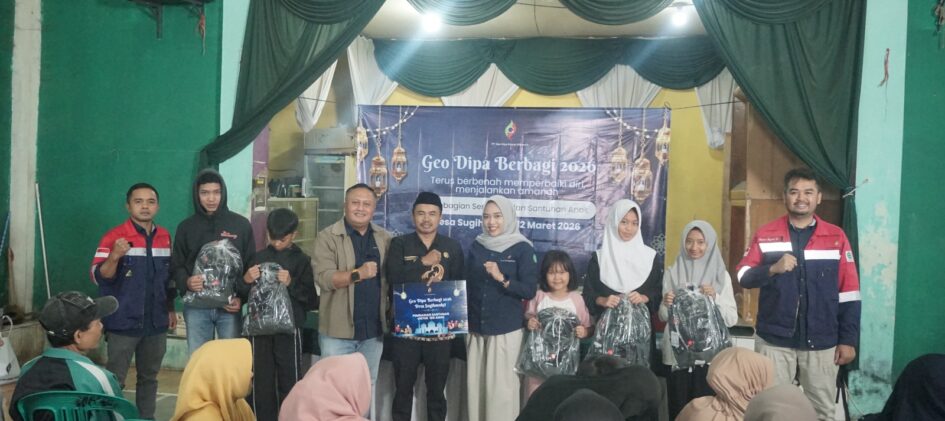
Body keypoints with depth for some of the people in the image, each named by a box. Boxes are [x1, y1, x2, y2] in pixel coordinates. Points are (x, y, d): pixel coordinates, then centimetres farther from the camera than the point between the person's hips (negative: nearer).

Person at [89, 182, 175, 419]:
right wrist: (115, 256, -32)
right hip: (123, 323, -5)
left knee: (149, 377, 15)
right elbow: (98, 277, -15)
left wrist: (171, 308, 17)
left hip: (156, 323, 5)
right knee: (115, 379, 2)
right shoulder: (115, 236, -9)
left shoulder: (165, 237, 7)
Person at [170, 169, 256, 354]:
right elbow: (176, 266, 9)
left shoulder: (241, 224, 4)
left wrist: (241, 297, -9)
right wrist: (186, 282, -14)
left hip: (230, 306, -1)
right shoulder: (186, 227, 7)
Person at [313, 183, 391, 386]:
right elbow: (323, 278, -17)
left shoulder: (384, 238, 7)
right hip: (338, 331, -4)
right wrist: (357, 274, -29)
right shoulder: (328, 237, -7)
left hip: (373, 330, 4)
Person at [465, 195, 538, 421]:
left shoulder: (522, 248, -4)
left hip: (507, 330, -4)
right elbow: (468, 286, 14)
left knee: (503, 387, -3)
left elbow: (530, 291, -9)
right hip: (476, 329, 4)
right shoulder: (476, 247, 8)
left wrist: (501, 278, -22)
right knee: (476, 385, 6)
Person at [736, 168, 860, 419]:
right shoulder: (765, 235, 3)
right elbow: (743, 277, -1)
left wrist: (848, 340, 0)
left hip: (821, 344, 0)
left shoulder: (836, 237, 3)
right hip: (773, 341, 0)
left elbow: (849, 294, 3)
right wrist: (772, 268, -19)